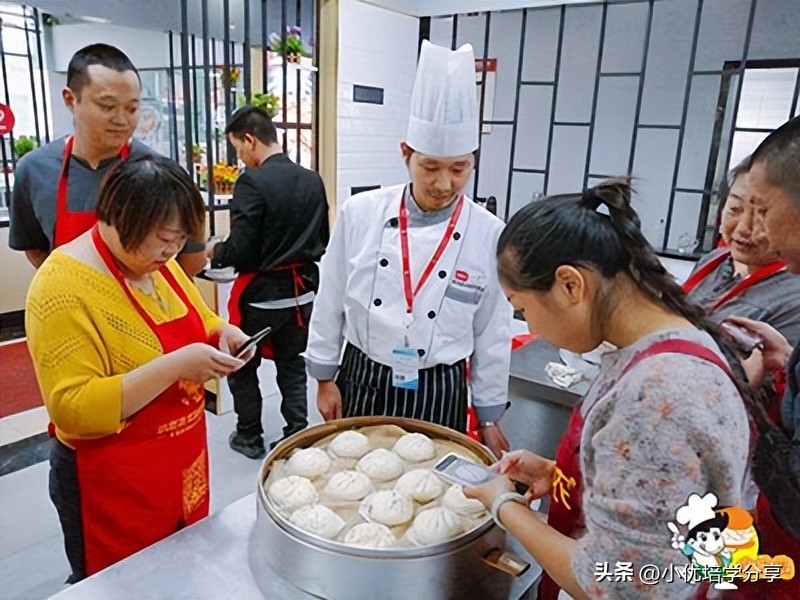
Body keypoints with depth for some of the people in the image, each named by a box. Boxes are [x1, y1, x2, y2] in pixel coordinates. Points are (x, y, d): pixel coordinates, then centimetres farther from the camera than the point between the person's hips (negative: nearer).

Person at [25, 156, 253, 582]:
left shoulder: (154, 260, 0)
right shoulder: (63, 287, -23)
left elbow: (193, 320, 15)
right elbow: (74, 410, -26)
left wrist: (221, 334, -7)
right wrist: (175, 365, -32)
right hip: (114, 484, -7)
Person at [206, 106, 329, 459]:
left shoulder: (252, 182, -18)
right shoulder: (313, 181, 0)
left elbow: (240, 250, -19)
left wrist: (214, 252, 1)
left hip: (260, 294, -5)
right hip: (302, 291, 5)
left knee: (242, 367, 16)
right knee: (292, 368, 17)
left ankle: (249, 437, 30)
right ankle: (297, 437, 23)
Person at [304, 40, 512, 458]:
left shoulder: (489, 235, -10)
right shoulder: (360, 214, -9)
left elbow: (492, 335, -2)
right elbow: (330, 305, 0)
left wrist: (489, 418, 5)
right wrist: (325, 378, 4)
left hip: (437, 394, 0)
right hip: (360, 382, 1)